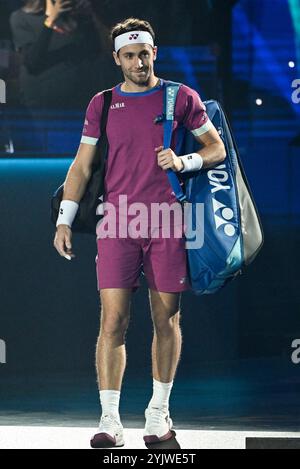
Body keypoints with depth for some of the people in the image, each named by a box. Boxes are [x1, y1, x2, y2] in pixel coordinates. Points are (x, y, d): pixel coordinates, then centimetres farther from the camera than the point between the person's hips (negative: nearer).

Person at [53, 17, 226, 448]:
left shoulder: (181, 98, 6)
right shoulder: (102, 105, 10)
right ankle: (110, 420, -8)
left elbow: (217, 149, 11)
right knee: (113, 320, -8)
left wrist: (184, 162, -9)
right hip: (117, 225, 0)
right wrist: (65, 220, 7)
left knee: (166, 319, 5)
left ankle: (159, 411, 18)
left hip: (167, 224, 0)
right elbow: (82, 166, 13)